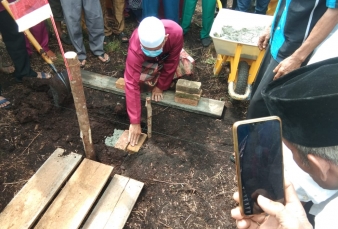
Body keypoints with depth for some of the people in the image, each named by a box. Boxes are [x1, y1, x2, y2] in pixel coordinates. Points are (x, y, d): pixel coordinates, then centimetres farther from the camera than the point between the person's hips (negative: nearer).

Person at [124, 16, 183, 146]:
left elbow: (172, 62, -27)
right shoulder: (135, 50, -45)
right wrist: (135, 122, -42)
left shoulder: (175, 32, -43)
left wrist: (161, 86, -21)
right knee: (140, 77, -26)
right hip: (145, 61, -1)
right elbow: (132, 84, -43)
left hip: (168, 55, 2)